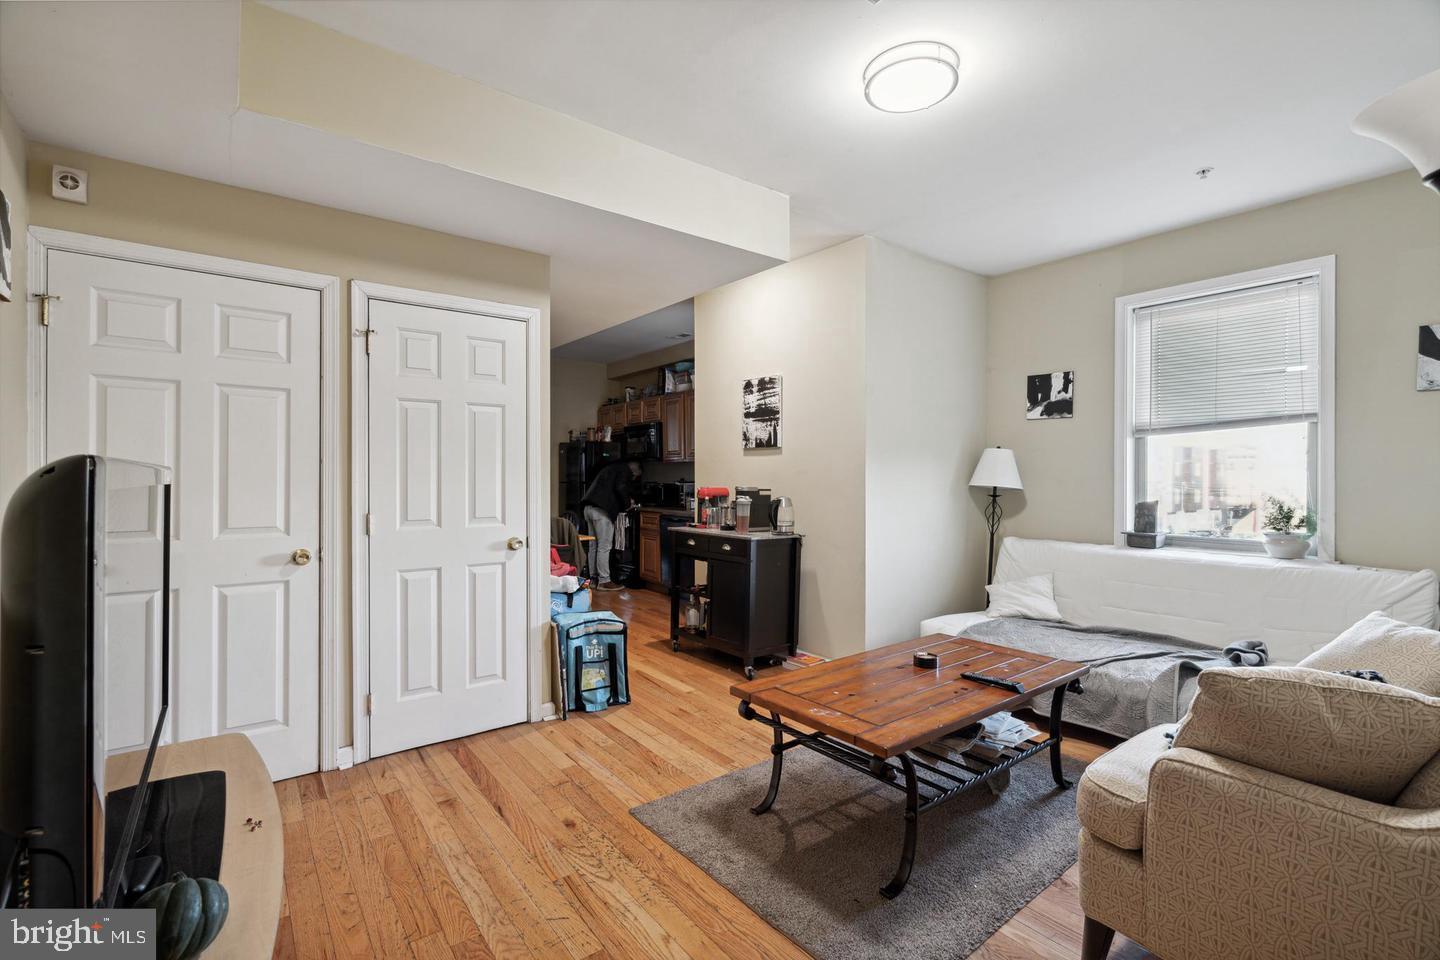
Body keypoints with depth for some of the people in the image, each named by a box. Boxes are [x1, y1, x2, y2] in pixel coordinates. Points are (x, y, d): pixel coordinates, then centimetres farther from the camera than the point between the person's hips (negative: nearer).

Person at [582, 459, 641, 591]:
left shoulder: (613, 468, 27)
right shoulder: (625, 471, 1)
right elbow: (620, 488, -15)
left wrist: (626, 500, 27)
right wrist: (627, 503, 0)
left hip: (589, 507, 9)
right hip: (602, 510, -9)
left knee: (594, 545, 13)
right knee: (604, 547, -5)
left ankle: (594, 577, 19)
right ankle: (604, 581, -2)